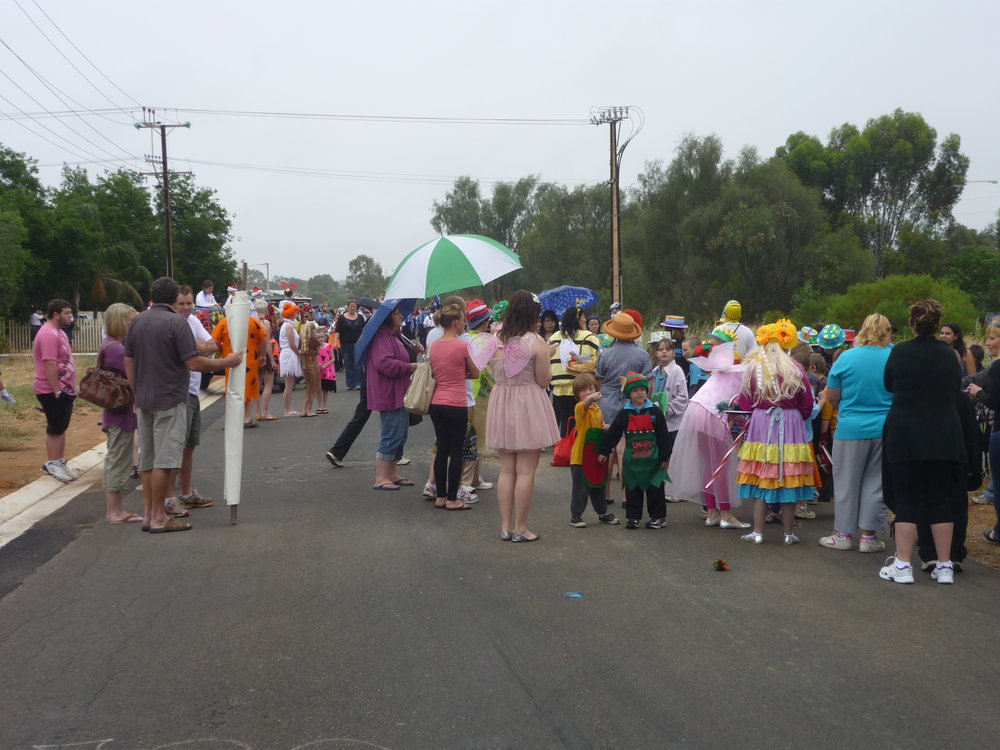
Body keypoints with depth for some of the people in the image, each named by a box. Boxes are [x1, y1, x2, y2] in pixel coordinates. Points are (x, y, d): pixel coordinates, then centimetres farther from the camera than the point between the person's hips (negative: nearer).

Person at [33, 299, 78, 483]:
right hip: (53, 392, -10)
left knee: (61, 428, 13)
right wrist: (57, 390, -23)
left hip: (65, 390, 10)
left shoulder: (59, 332, 15)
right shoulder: (49, 334, -19)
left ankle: (60, 462, 21)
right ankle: (52, 465, 6)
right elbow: (49, 365, -24)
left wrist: (70, 388, 19)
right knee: (55, 429, -2)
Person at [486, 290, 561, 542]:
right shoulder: (536, 342, -12)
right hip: (528, 406, -5)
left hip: (501, 404, 5)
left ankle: (505, 526, 16)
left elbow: (496, 374, 9)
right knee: (526, 471, 2)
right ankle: (520, 528, 7)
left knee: (506, 469, 13)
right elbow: (543, 381, -9)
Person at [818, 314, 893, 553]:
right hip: (884, 430, 1)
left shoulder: (846, 357, -7)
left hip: (851, 429, -1)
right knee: (875, 482, 10)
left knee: (847, 482, 9)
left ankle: (843, 534, 15)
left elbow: (831, 397, 0)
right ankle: (868, 536, 13)